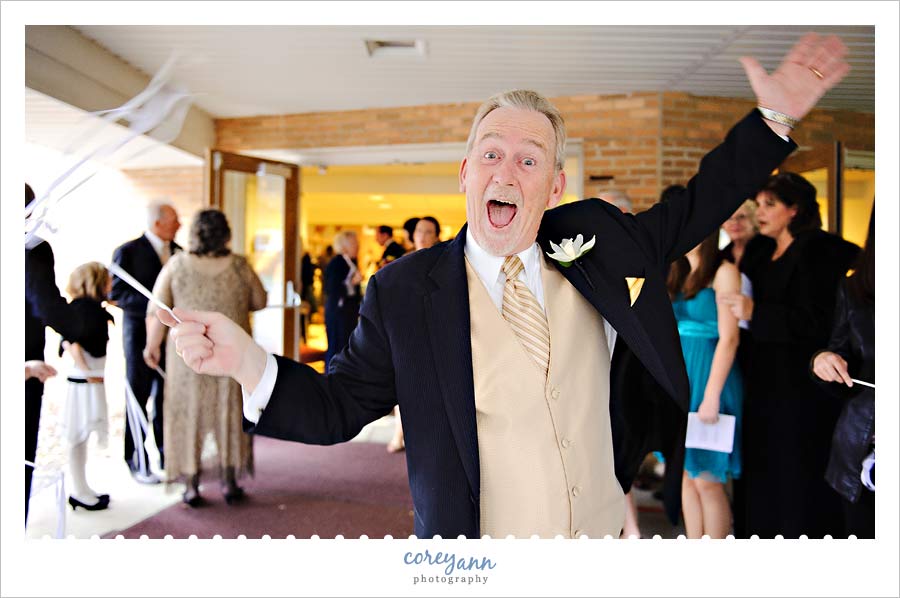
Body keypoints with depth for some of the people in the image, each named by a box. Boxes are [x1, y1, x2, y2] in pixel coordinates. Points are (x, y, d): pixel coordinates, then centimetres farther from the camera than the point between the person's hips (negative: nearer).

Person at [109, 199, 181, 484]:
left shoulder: (178, 252, 9)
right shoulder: (128, 252, -6)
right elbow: (116, 294, -12)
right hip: (141, 334, -4)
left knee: (167, 397, 8)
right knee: (138, 398, 4)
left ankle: (163, 456, 20)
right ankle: (139, 462, 13)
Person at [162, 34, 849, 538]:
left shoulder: (597, 241, -3)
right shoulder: (404, 291, -11)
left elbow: (694, 207, 11)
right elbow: (340, 406, -7)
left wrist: (773, 119, 6)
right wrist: (249, 362, -23)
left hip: (609, 532, 3)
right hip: (479, 545, -3)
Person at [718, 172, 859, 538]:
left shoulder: (818, 251, -11)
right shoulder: (759, 251, 12)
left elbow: (818, 322, -18)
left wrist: (755, 312, -22)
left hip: (801, 387, -7)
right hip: (765, 382, 8)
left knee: (798, 476, 2)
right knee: (763, 472, 13)